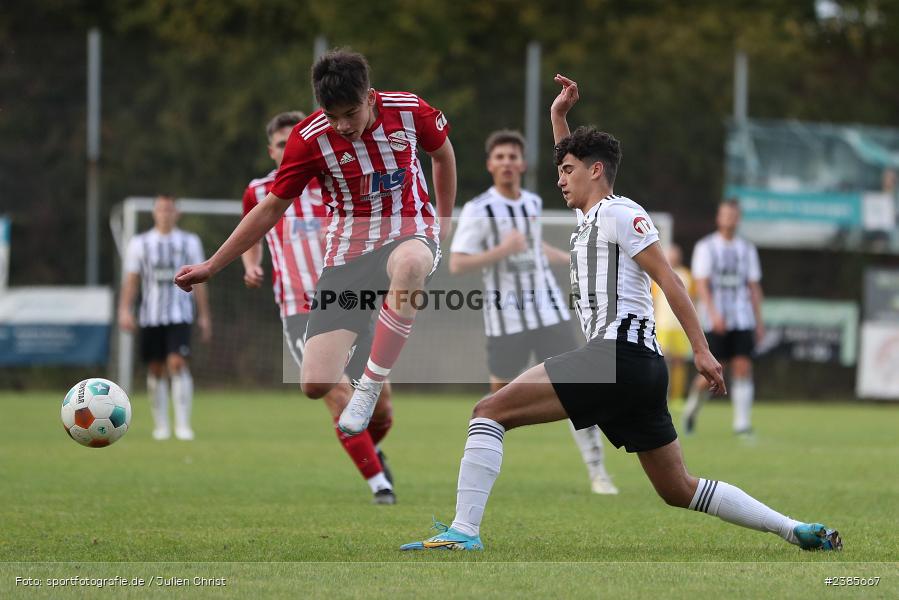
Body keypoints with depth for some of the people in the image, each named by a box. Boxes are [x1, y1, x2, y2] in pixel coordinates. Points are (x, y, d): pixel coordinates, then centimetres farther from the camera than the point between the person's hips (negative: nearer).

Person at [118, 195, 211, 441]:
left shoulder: (189, 242, 9)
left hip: (179, 316, -2)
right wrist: (125, 310, -5)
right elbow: (131, 280, 7)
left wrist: (204, 316, 7)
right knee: (156, 369, 3)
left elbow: (198, 281, 10)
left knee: (178, 364, -16)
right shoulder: (139, 243, 9)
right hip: (150, 316, 2)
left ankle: (183, 424, -16)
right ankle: (161, 425, 13)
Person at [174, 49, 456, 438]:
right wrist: (211, 266, 0)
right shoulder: (310, 138, -13)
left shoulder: (408, 111, -11)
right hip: (347, 252, 1)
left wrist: (445, 220, 17)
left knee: (411, 263, -45)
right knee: (316, 385, -15)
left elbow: (442, 153, 13)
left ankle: (368, 391, -28)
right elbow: (272, 207, -1)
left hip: (408, 233, -1)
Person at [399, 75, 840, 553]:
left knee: (491, 410, -15)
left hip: (618, 351, -10)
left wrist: (701, 350, -13)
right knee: (679, 490, 11)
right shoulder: (591, 218, 27)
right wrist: (559, 115, 37)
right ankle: (796, 530, 10)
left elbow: (667, 278, -6)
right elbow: (575, 170, 47)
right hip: (640, 370, 10)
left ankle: (463, 531, -26)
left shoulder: (617, 213, 1)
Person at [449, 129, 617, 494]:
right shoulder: (478, 210, -9)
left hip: (549, 311, 4)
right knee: (501, 395, 3)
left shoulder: (533, 203, 10)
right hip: (506, 321, -4)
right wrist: (502, 250, -26)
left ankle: (596, 471, -1)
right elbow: (456, 264, -16)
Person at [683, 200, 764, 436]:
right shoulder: (706, 247, 1)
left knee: (743, 368, -8)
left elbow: (754, 287, 15)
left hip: (743, 320, 3)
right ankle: (694, 403, 23)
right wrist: (713, 314, -20)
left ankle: (742, 423, -7)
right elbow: (701, 284, -7)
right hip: (716, 321, -3)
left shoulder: (747, 249, 13)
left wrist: (759, 321, 10)